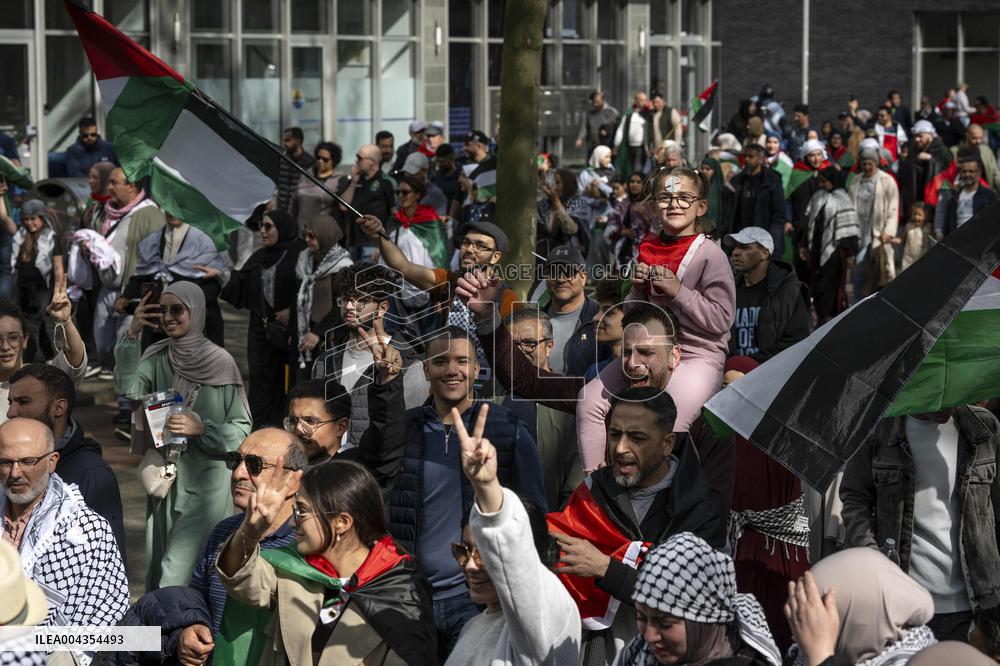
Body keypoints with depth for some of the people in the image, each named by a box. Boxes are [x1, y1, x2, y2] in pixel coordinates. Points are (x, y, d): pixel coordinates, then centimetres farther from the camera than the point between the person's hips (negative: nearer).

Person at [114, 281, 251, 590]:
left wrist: (201, 429, -18)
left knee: (179, 568, -11)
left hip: (206, 481, -4)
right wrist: (132, 334, -19)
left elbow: (242, 426, -3)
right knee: (158, 562, 8)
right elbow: (128, 389, -16)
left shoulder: (221, 362, -6)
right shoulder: (157, 358, 3)